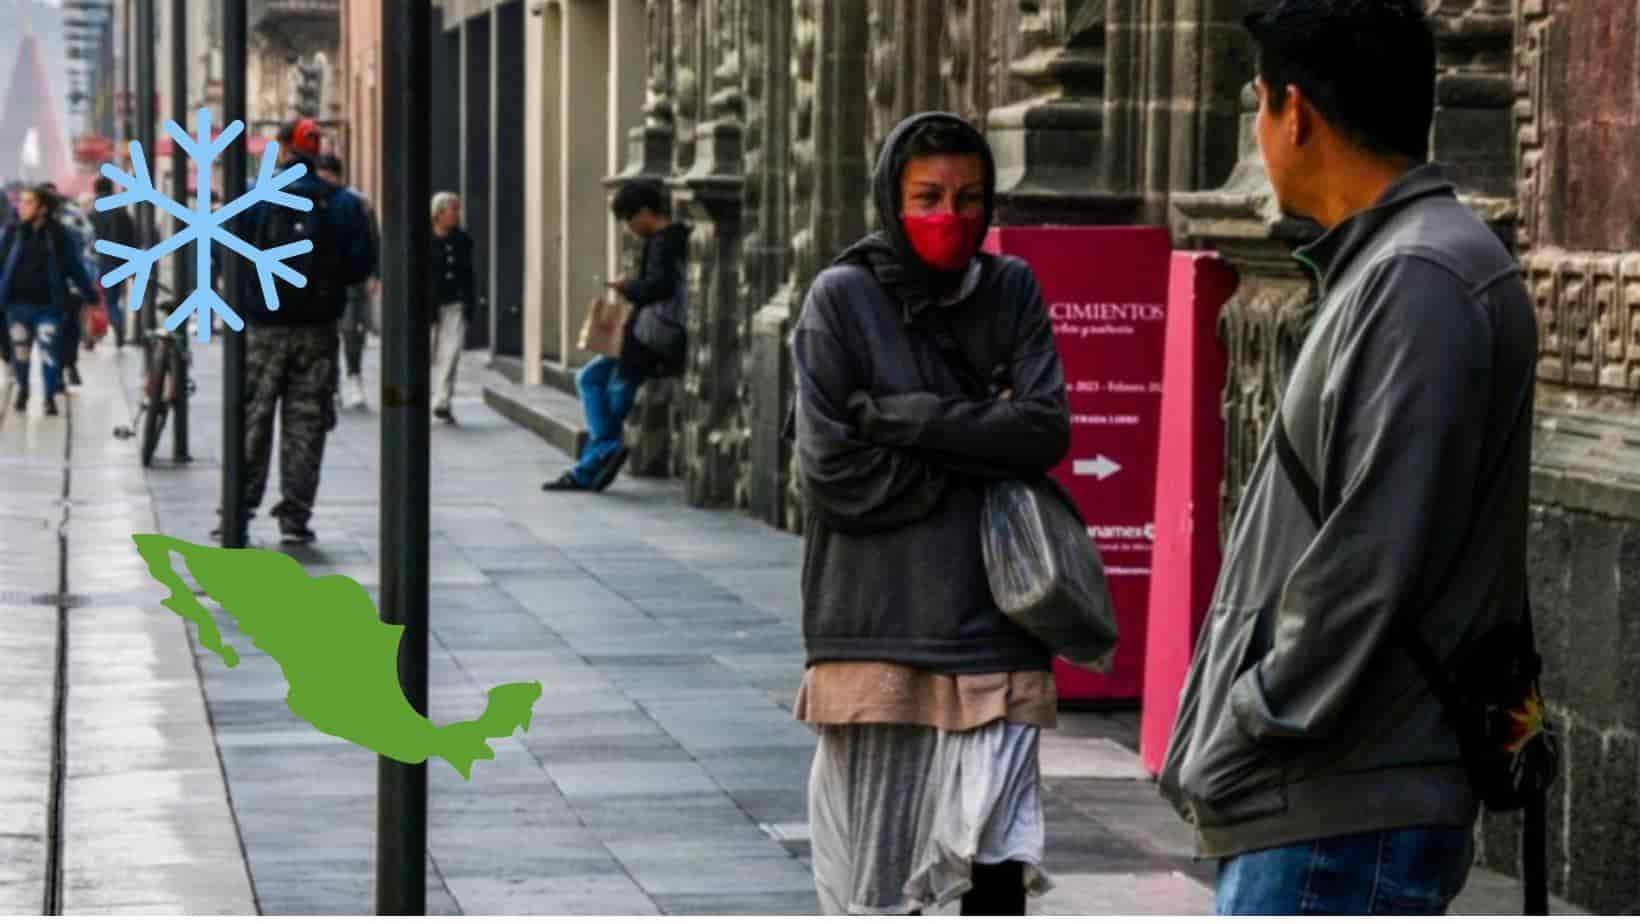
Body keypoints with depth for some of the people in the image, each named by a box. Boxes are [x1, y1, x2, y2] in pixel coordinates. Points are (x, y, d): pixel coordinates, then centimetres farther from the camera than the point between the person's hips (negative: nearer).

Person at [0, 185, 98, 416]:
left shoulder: (60, 235, -4)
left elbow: (75, 267, 2)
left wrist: (90, 294, 3)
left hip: (48, 305, -2)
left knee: (49, 352, -5)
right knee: (20, 352, 12)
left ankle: (50, 397, 9)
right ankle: (22, 390, 35)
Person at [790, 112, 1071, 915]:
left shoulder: (1011, 292, 8)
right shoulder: (843, 298, -1)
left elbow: (1046, 429, -5)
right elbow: (833, 469, -9)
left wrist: (904, 418, -10)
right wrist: (978, 457, -6)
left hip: (990, 629, 2)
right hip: (875, 633, -1)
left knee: (998, 866, -7)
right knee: (879, 888, 7)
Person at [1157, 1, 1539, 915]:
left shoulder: (1421, 282, -15)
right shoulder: (1385, 268, 17)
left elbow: (1368, 568, -21)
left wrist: (1250, 738, -13)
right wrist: (1223, 750, 14)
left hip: (1346, 815, -10)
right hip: (1324, 808, 10)